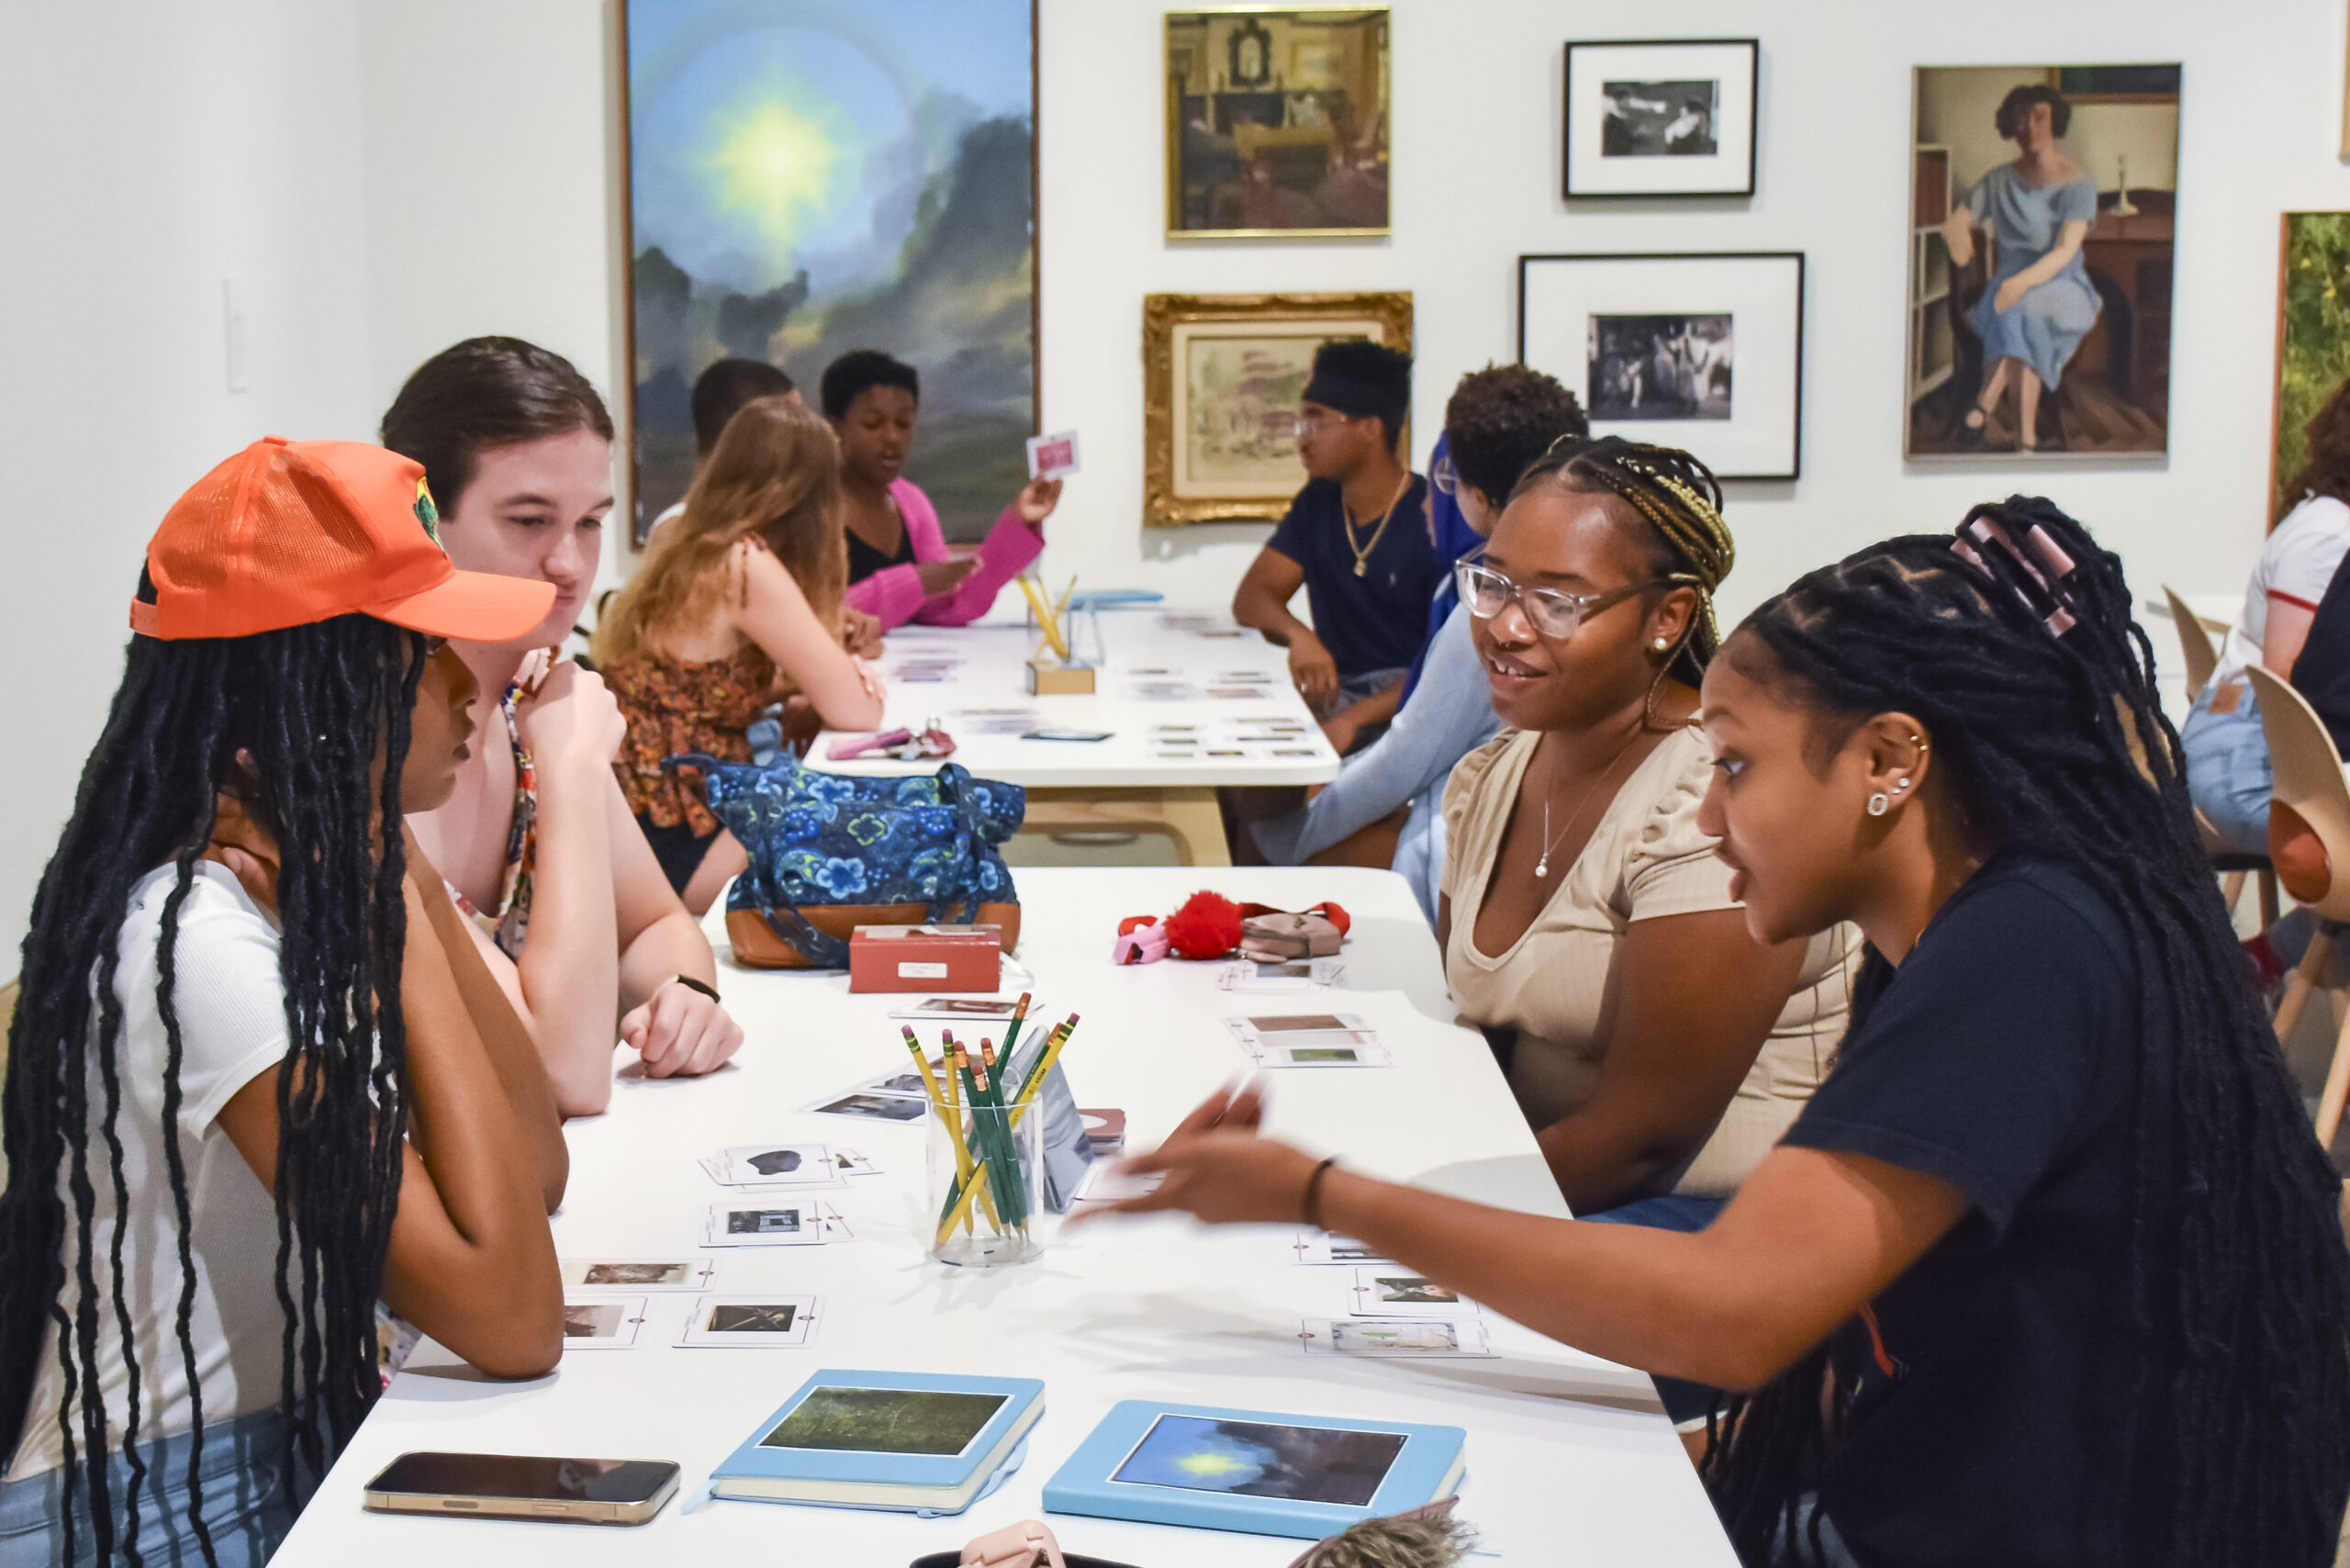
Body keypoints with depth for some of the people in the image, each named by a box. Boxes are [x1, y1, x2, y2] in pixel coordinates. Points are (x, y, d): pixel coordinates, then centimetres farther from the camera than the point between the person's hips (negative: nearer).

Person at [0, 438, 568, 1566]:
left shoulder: (305, 890, 4)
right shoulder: (192, 942, -23)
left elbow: (536, 1173, 1)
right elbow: (513, 1319, -26)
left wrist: (403, 868, -4)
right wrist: (396, 905, -23)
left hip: (288, 1455, 8)